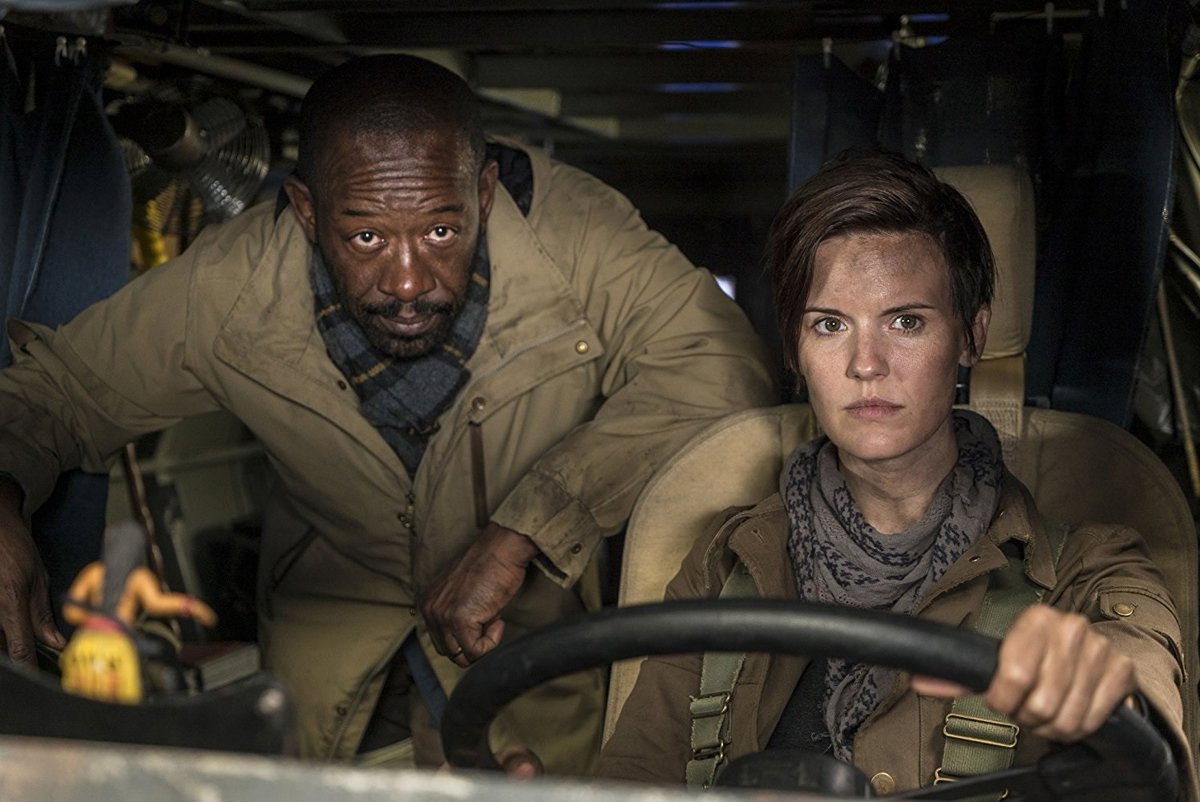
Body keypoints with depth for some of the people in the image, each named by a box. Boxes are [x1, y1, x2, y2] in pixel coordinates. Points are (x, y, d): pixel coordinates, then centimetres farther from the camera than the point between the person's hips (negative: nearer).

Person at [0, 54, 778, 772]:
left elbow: (722, 365, -34)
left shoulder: (574, 235, -29)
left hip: (531, 616, -1)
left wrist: (519, 531, -37)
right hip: (334, 609, 2)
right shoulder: (226, 289, -23)